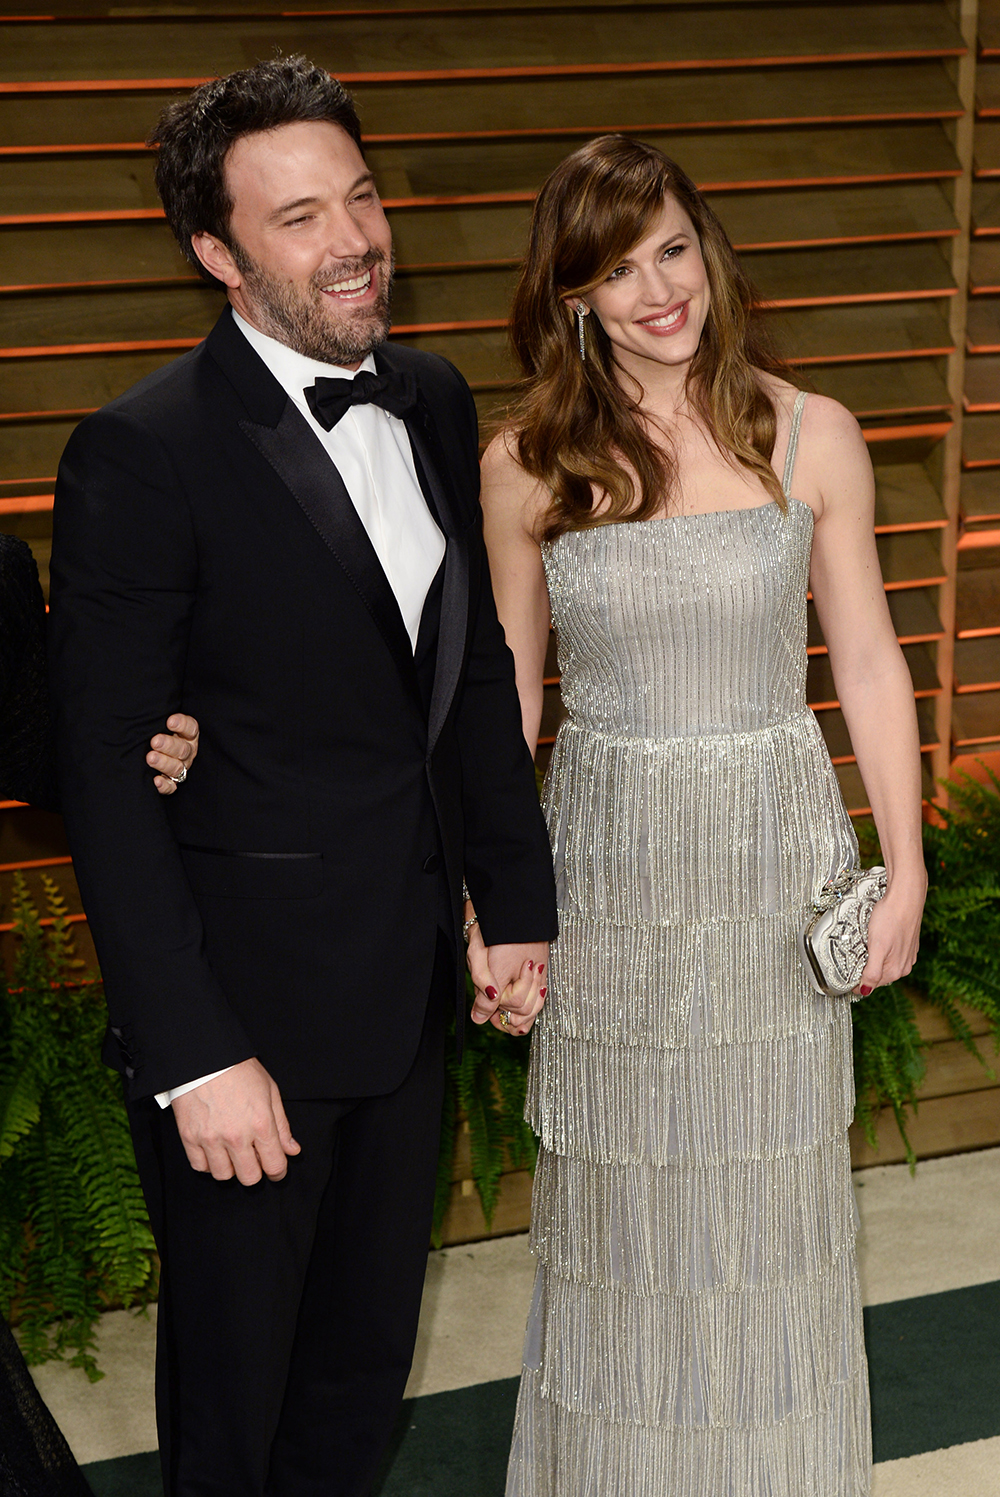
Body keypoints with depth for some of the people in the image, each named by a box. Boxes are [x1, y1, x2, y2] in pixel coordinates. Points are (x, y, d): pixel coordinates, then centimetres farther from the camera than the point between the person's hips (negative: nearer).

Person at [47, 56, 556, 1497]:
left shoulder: (432, 400, 4)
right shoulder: (143, 455, -18)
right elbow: (106, 773, -18)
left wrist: (520, 905, 11)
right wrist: (195, 1056, -20)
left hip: (409, 989, 6)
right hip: (246, 1006, -6)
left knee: (369, 1353, 22)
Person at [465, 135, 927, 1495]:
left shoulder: (811, 437, -5)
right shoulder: (527, 464, -4)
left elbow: (868, 660, 1)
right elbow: (507, 685, 4)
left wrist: (906, 872, 0)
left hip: (775, 852, 0)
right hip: (607, 862, 0)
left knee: (771, 1170, 11)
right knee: (621, 1181, 11)